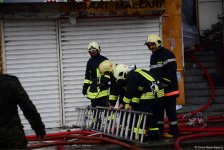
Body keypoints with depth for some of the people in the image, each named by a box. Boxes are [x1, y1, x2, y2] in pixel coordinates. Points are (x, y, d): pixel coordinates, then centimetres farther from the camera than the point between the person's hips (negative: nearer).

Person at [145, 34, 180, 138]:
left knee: (170, 110, -6)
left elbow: (171, 70, -18)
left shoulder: (167, 54, -10)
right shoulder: (153, 57, 19)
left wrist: (164, 83, -21)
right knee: (158, 110, 10)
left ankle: (174, 131, -1)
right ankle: (159, 131, 16)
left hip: (169, 88, -9)